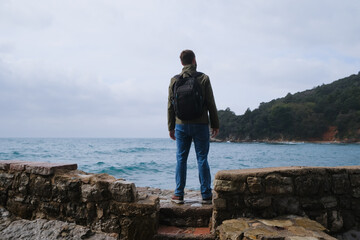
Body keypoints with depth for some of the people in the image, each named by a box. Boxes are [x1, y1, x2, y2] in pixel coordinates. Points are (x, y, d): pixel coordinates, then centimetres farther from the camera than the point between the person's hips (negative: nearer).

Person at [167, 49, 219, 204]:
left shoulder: (174, 80, 2)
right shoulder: (203, 79, -3)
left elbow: (171, 106, 4)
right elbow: (211, 104, -3)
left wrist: (171, 127, 11)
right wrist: (215, 124, 5)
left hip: (181, 125, 2)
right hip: (200, 125, -1)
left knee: (181, 159, 7)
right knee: (202, 160, 3)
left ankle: (179, 195, 10)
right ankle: (206, 195, 7)